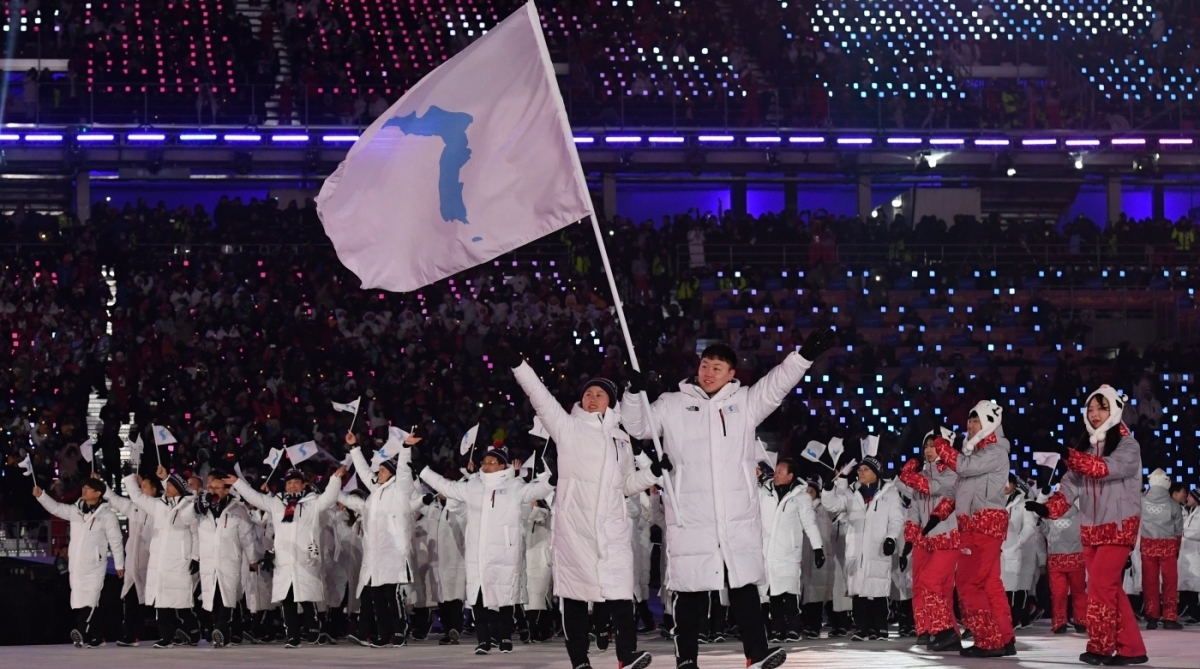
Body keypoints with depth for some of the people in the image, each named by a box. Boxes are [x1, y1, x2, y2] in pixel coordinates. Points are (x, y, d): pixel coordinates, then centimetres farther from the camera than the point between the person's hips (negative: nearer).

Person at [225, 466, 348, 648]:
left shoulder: (313, 503, 5)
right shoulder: (276, 503, 16)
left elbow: (329, 496, -9)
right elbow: (254, 496, 20)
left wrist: (336, 478, -23)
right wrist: (237, 482, 19)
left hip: (306, 562, -4)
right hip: (283, 562, 4)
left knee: (307, 599, -5)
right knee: (287, 601, 3)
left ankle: (311, 632, 6)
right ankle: (292, 637, 6)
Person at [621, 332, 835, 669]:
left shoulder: (745, 402, 8)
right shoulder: (672, 405, 8)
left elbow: (778, 383, 0)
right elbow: (639, 426, 6)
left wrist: (805, 354, -15)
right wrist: (635, 393, -12)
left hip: (738, 515, 1)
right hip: (690, 516, -1)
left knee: (744, 582, 1)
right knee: (690, 586, 2)